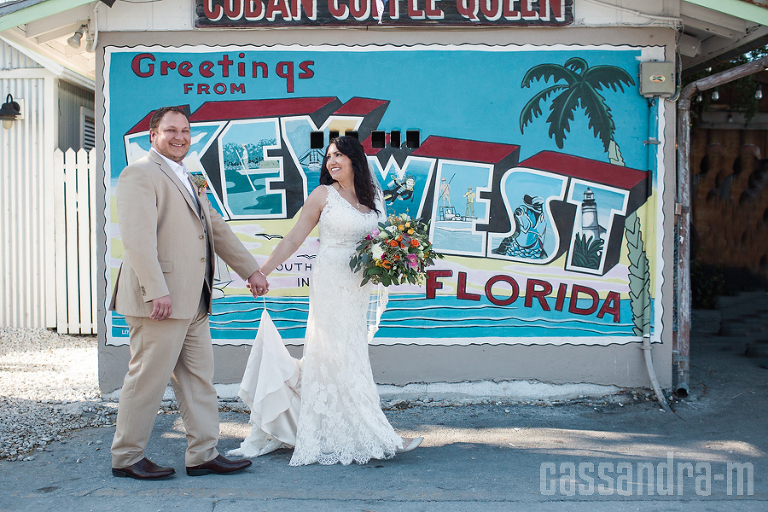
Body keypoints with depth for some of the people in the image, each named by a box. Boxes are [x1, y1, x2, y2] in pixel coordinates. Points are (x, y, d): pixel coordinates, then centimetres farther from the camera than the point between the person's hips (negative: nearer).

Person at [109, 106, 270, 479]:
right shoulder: (140, 174, -8)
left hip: (192, 302, 9)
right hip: (161, 301, -9)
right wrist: (156, 291, -26)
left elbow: (218, 230, 26)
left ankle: (203, 455, 17)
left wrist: (251, 270, 24)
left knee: (198, 379, 10)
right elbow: (137, 237, -19)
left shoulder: (187, 181, 22)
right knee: (148, 379, -1)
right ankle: (126, 458, 13)